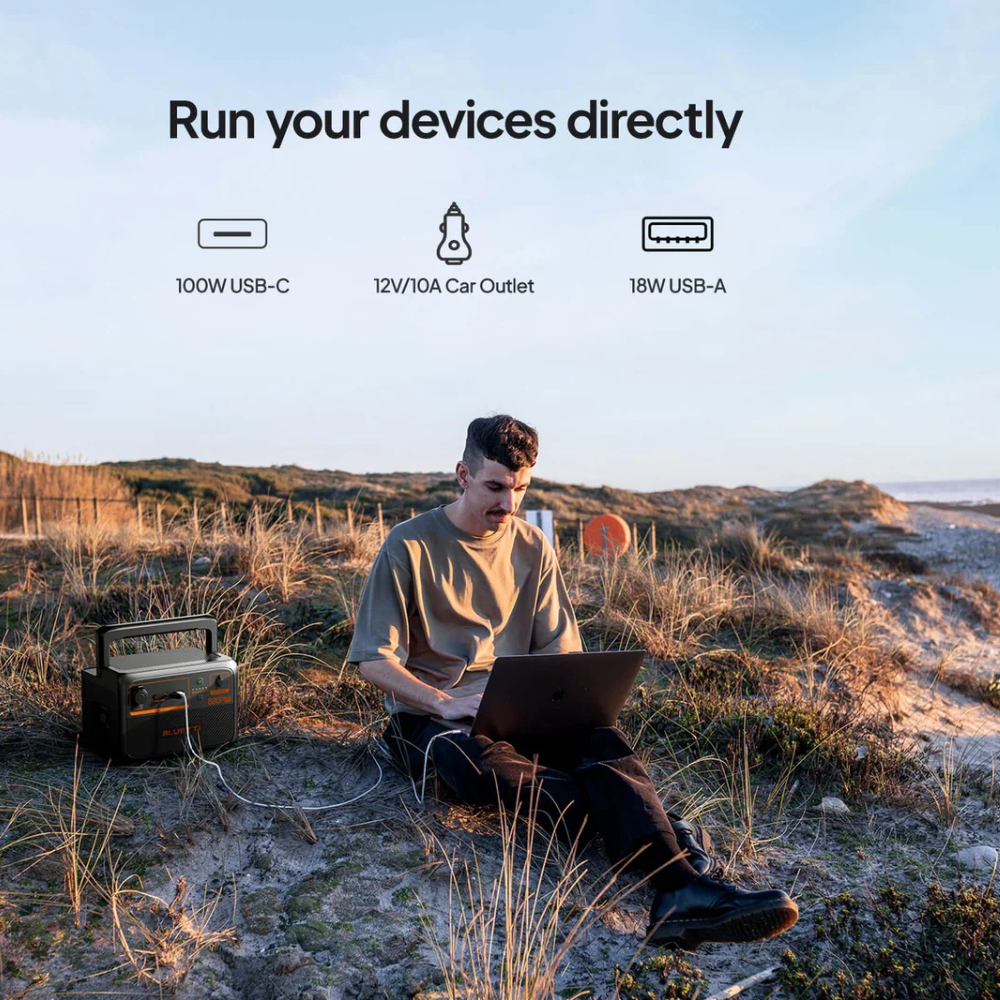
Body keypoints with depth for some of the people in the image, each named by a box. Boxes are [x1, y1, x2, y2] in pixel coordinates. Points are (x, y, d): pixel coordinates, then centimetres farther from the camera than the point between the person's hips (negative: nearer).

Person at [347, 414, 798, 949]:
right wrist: (445, 704, -23)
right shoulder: (409, 546, -7)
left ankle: (680, 890, -47)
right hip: (430, 713, -3)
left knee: (602, 739, -29)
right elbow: (374, 659, -8)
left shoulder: (532, 547, 6)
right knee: (484, 765, -39)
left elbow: (560, 647, 10)